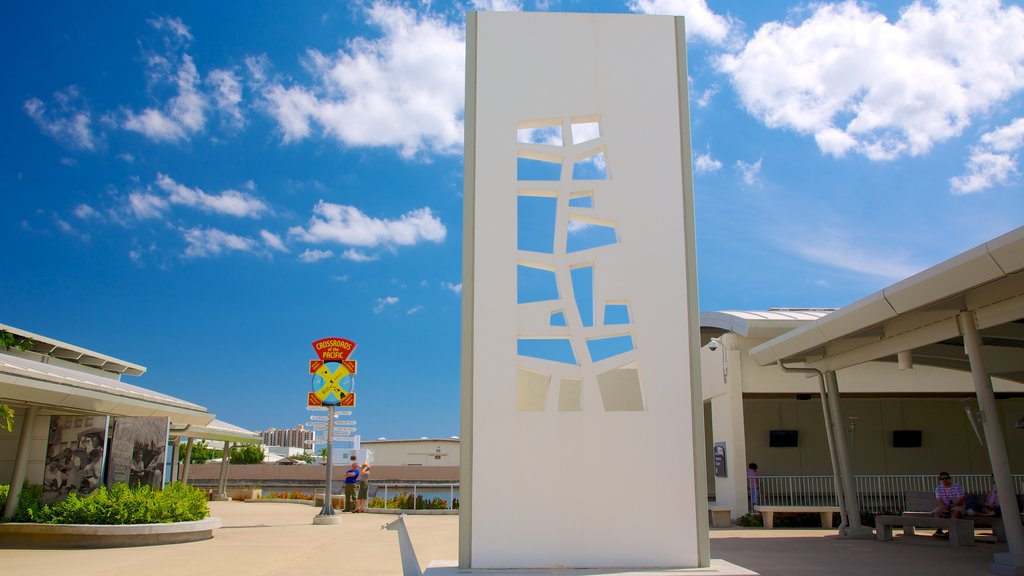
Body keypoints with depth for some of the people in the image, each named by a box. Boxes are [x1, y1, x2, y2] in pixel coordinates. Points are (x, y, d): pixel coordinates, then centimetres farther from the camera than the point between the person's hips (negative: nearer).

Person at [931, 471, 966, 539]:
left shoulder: (957, 487, -5)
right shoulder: (938, 488, 5)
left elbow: (961, 500, -14)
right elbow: (939, 501, -6)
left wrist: (951, 505, -28)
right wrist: (943, 506, -30)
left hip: (956, 506, -3)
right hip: (944, 507, 3)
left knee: (956, 511, -36)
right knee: (936, 512, -26)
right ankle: (939, 530, -34)